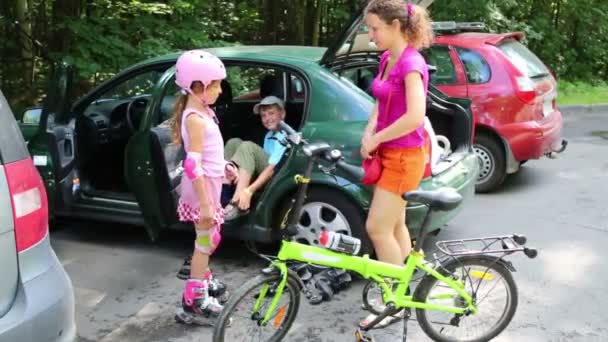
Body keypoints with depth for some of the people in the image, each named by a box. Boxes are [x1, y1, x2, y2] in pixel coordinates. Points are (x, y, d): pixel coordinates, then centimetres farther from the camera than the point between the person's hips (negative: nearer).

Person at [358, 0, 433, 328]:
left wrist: (375, 140, -18)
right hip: (389, 153, 9)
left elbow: (415, 117, -28)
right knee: (394, 225, 15)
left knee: (377, 228, -6)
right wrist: (369, 132, 2)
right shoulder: (387, 59, 8)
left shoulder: (411, 63, -19)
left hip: (404, 156, -9)